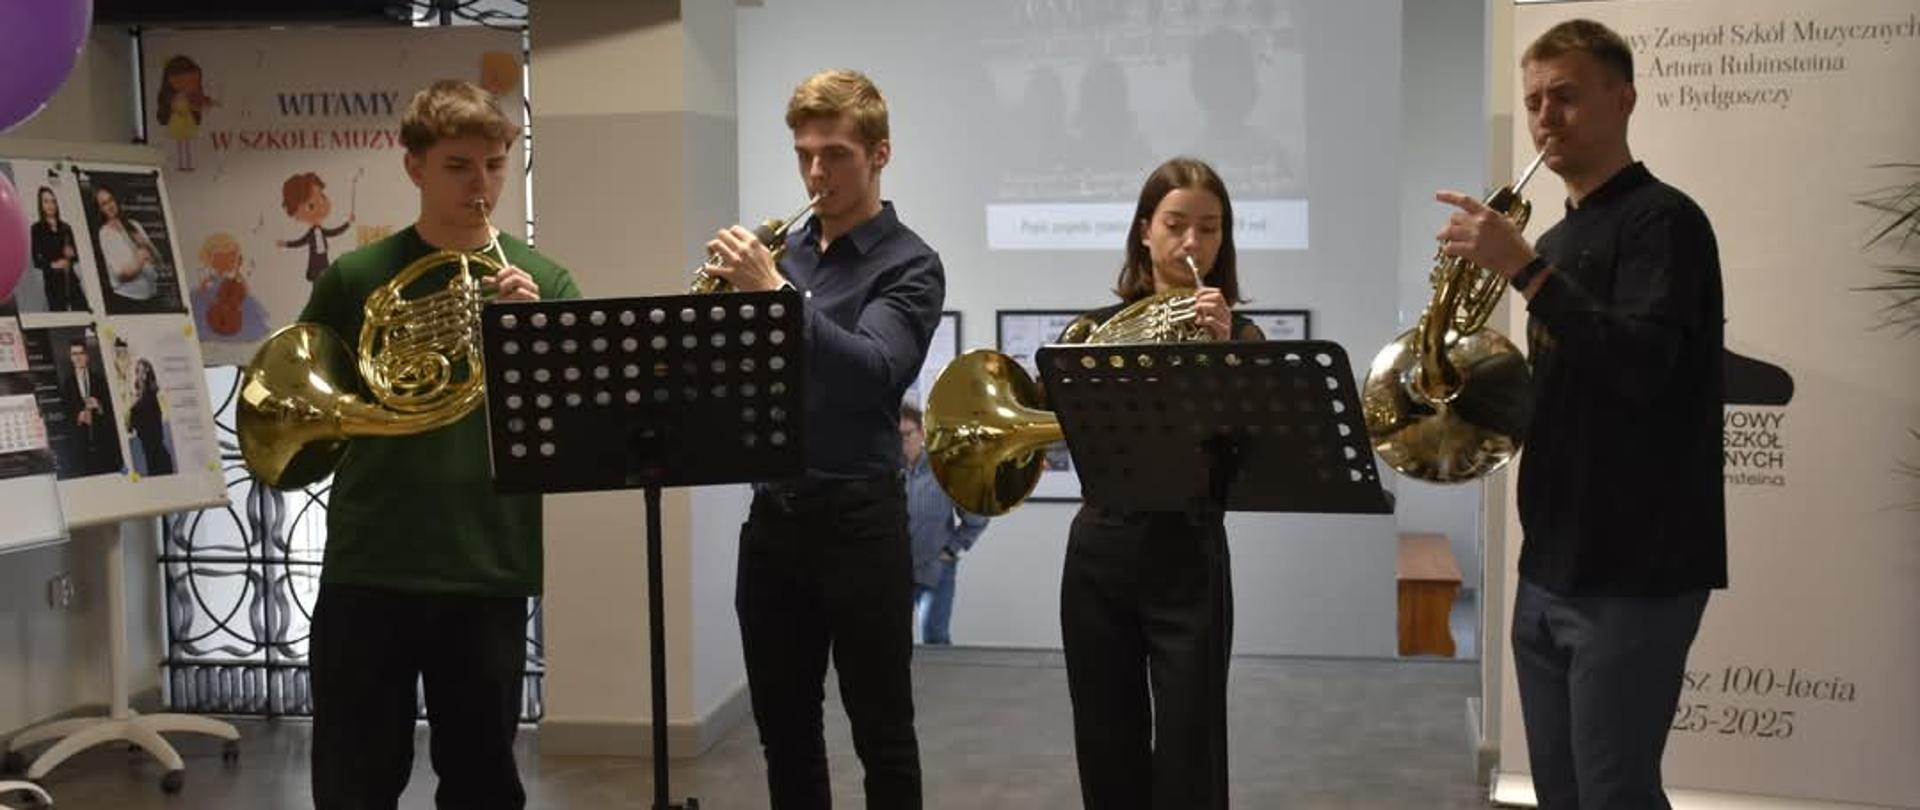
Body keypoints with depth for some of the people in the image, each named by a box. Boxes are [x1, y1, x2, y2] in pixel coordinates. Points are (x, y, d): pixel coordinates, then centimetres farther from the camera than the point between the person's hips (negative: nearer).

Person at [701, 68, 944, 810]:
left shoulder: (906, 264, -6)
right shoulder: (784, 250, 12)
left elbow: (875, 372, -22)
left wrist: (776, 291, -27)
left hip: (858, 516, -6)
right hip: (772, 512, 6)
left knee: (881, 734, 4)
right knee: (784, 731, 14)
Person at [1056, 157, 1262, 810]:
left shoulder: (1238, 336, 0)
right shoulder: (1096, 329, 7)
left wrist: (1218, 352, -24)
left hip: (1188, 560, -2)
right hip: (1100, 553, 2)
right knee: (1107, 755, 11)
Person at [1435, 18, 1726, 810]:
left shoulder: (1661, 219, -9)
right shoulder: (1556, 239, 15)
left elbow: (1641, 367, -25)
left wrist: (1524, 269, -26)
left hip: (1635, 571, -8)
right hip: (1552, 567, 8)